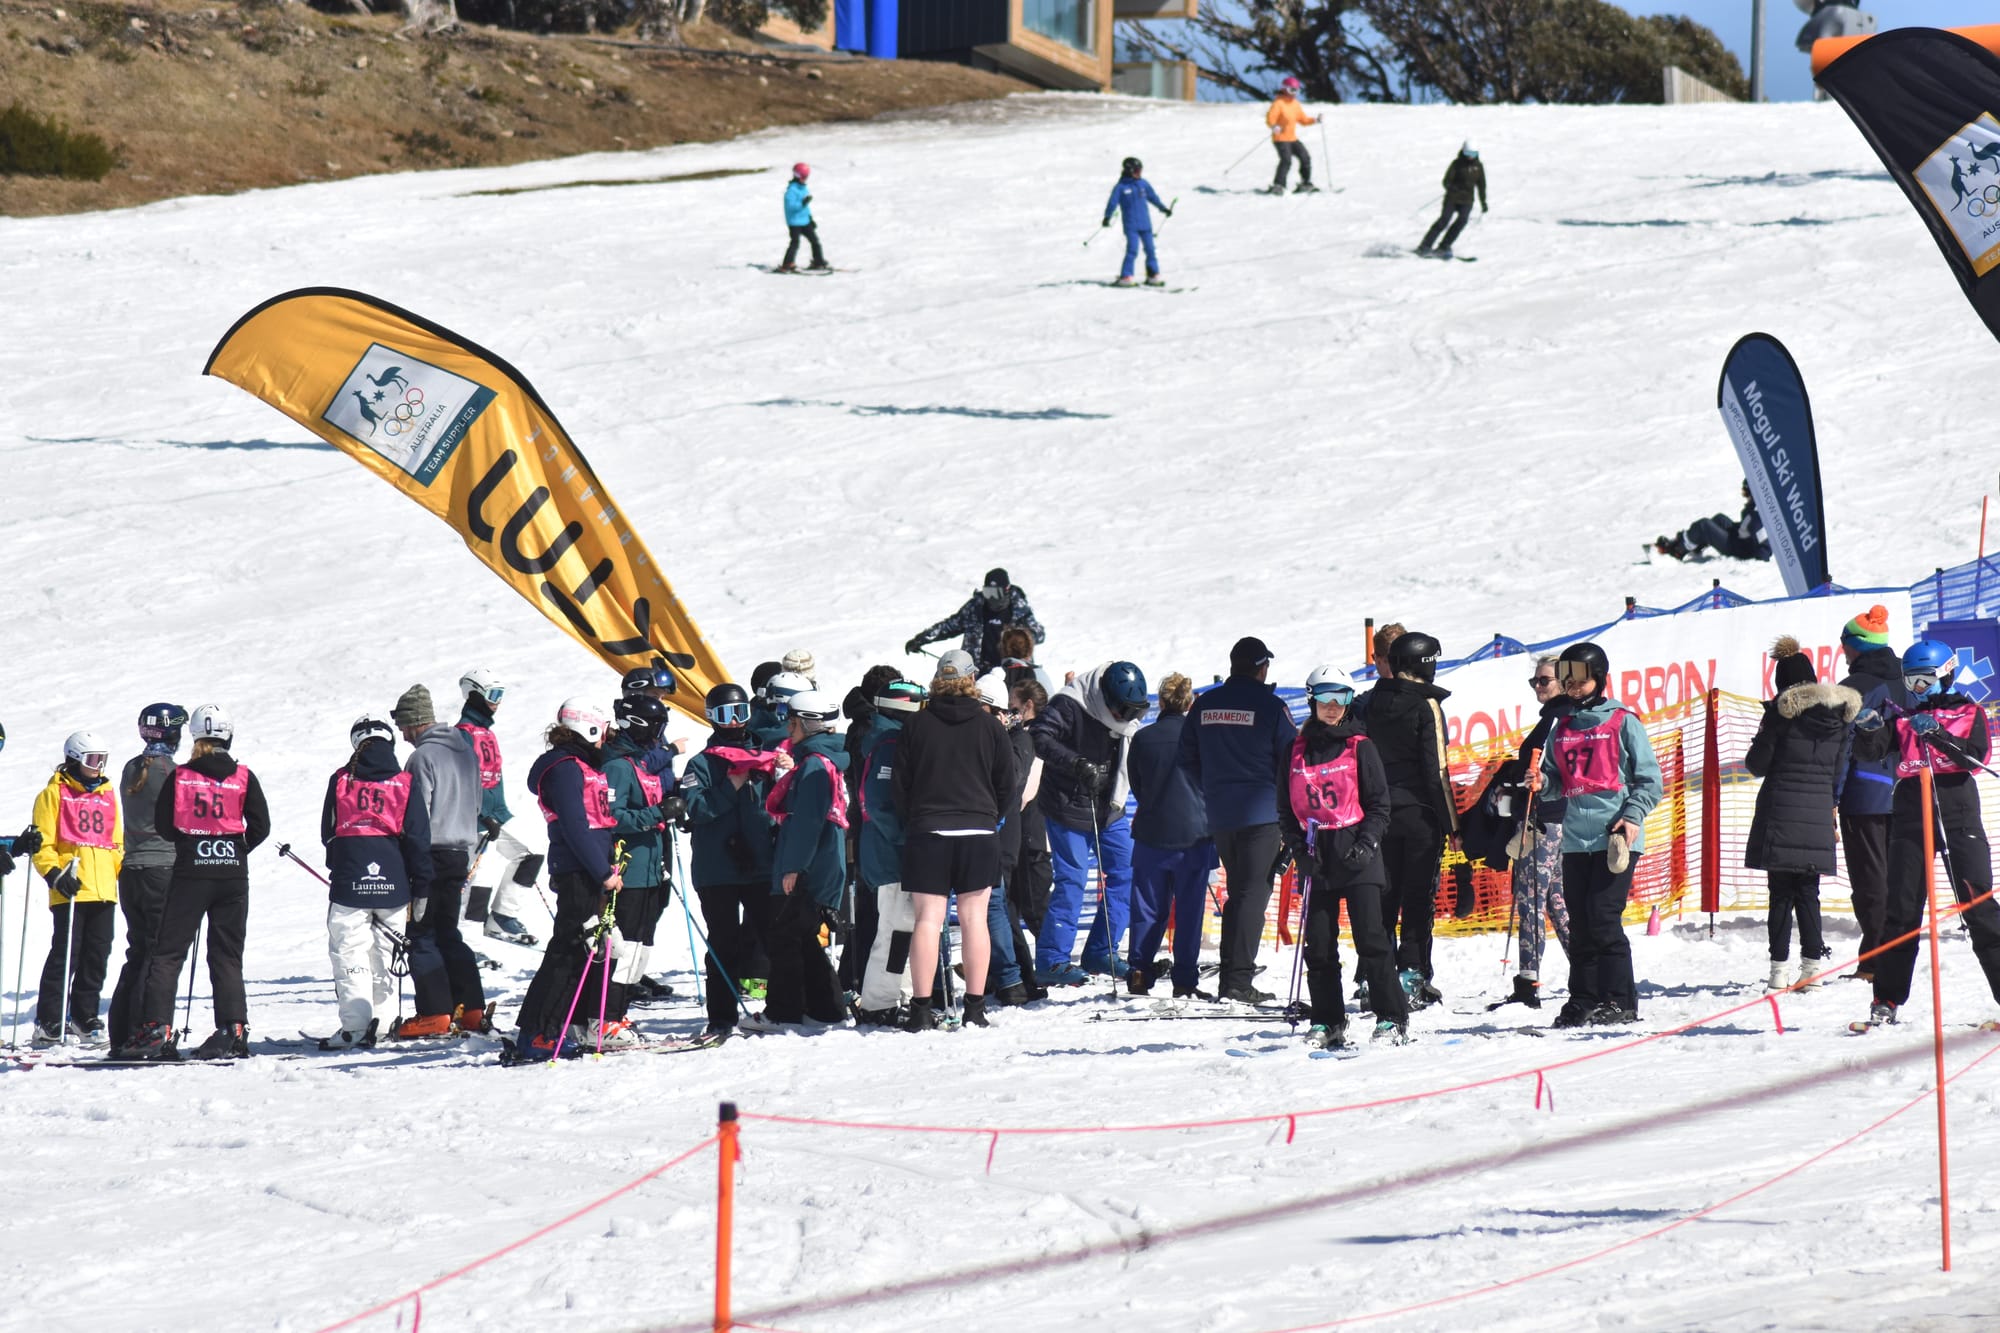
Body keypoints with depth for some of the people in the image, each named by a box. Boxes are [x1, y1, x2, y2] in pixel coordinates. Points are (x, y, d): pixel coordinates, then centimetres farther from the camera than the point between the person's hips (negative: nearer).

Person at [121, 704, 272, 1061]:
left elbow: (163, 824, 0)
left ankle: (155, 1028, -6)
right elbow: (260, 826, -3)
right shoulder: (243, 778, -2)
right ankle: (232, 1029, 1)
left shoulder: (180, 777, -3)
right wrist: (235, 850, 12)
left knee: (167, 952, 3)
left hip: (190, 874, -1)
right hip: (233, 875, 1)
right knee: (227, 955, 9)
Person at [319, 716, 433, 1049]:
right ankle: (378, 1017, 16)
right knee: (385, 955, 14)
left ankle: (354, 1025, -11)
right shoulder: (404, 784, 0)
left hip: (349, 883, -2)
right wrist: (421, 891, 6)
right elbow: (418, 840, 0)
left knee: (350, 955, -1)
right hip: (393, 883, 2)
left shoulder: (341, 781, 0)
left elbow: (327, 833, 10)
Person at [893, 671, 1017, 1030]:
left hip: (927, 831, 0)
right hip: (979, 831, 1)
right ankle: (975, 1009, 2)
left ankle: (921, 1008, -7)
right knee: (974, 918, 4)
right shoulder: (990, 726, 2)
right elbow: (1007, 787, 7)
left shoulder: (916, 725, 0)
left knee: (928, 919, -1)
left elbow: (900, 785, 4)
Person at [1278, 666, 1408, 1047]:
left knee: (1371, 939, -8)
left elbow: (1378, 804, 3)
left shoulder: (1359, 747, 3)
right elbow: (1287, 806, 15)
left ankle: (1392, 1019, -5)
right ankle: (1327, 1023, 11)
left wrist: (1366, 844, -11)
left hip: (1356, 855, -3)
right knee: (1319, 944, 3)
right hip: (1316, 856, 3)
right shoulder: (1297, 751, 11)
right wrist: (1298, 846, 0)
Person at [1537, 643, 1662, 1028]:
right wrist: (1541, 783, -1)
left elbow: (1649, 780, -1)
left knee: (1603, 918, -11)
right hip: (1576, 839, 5)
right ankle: (1583, 1000, 10)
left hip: (1615, 838, -5)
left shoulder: (1623, 723, 0)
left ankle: (1619, 1001, -6)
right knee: (1580, 923, 5)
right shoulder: (1562, 729, 16)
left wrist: (1633, 817, -14)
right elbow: (1557, 782, 21)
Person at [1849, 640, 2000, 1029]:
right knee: (1901, 910, 1)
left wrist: (1937, 734, -21)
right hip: (1910, 819, 2)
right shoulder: (1901, 717, 13)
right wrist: (1867, 727, -22)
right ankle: (1887, 1002, 6)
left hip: (1958, 818, -2)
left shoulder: (1967, 712, 7)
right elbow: (1872, 751, -1)